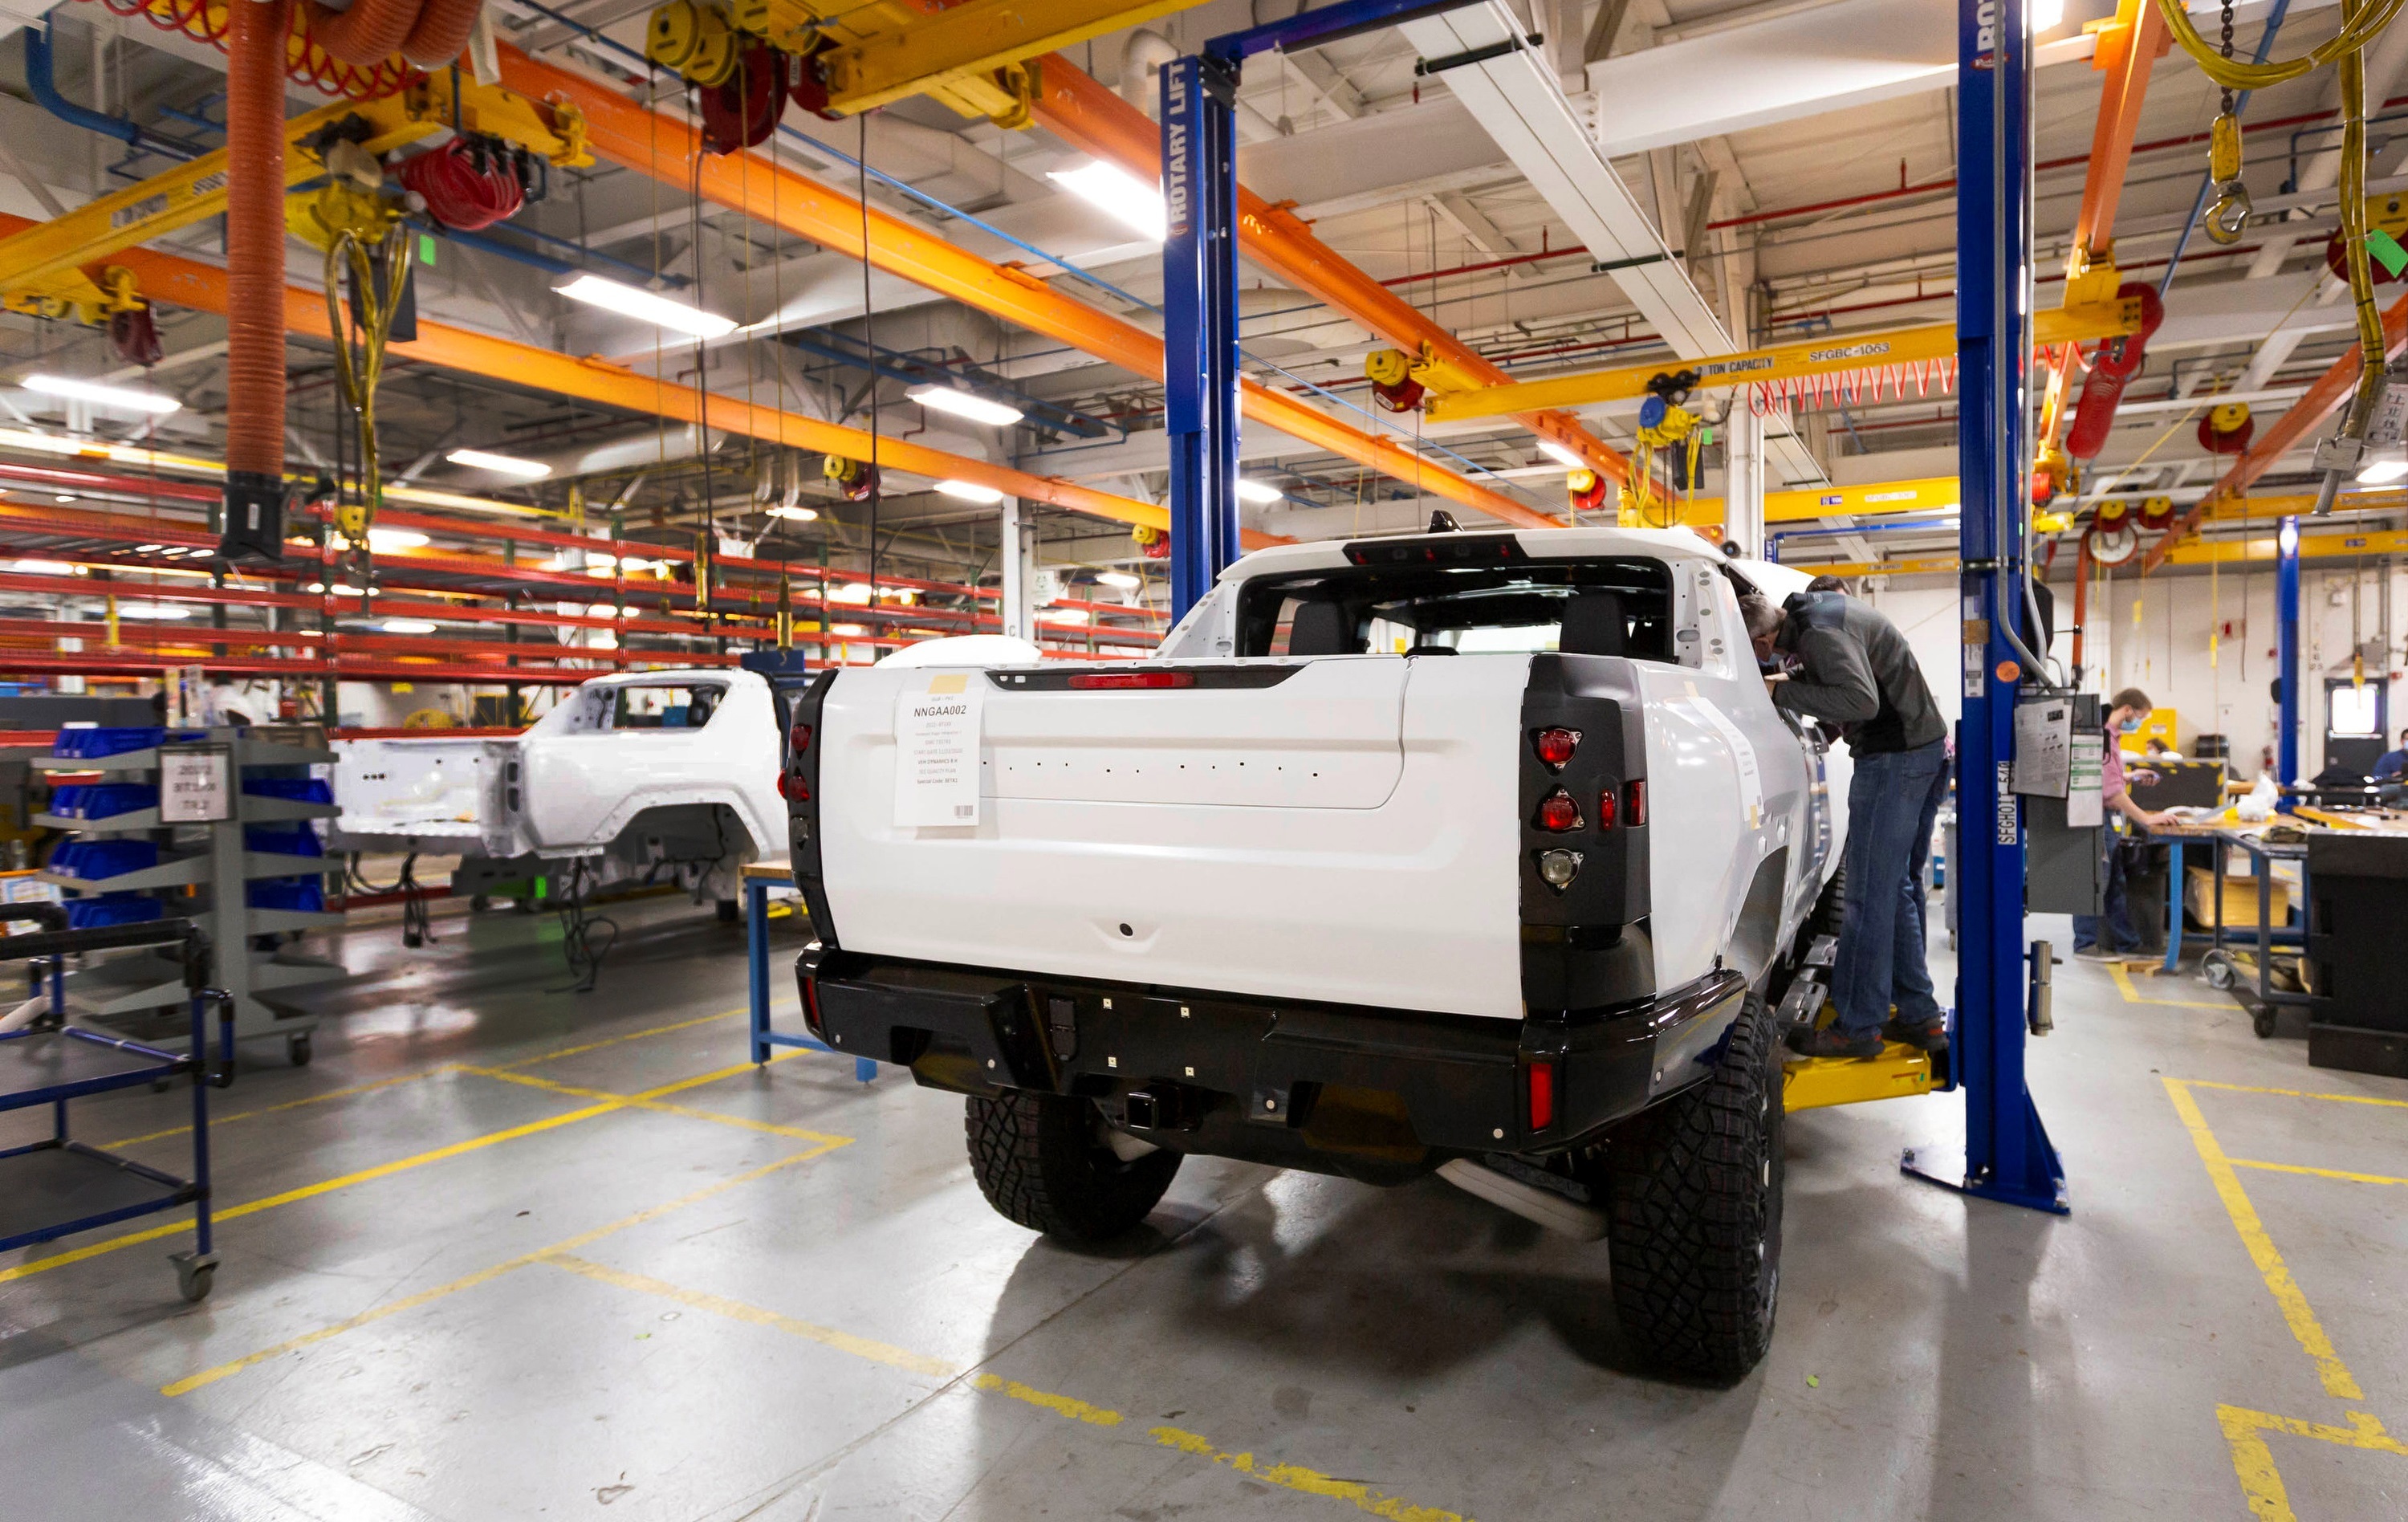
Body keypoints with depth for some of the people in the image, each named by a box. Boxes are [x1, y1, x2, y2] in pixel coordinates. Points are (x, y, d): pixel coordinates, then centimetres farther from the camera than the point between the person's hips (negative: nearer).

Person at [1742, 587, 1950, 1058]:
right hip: (1927, 747, 10)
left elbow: (1862, 701, -29)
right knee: (1900, 887, 16)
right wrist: (1796, 678, 8)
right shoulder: (1817, 609, 10)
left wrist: (1783, 690, -24)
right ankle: (1919, 1016, 22)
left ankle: (1858, 1027, 0)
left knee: (1867, 894, -6)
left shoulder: (1820, 633, -21)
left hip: (1894, 757, -10)